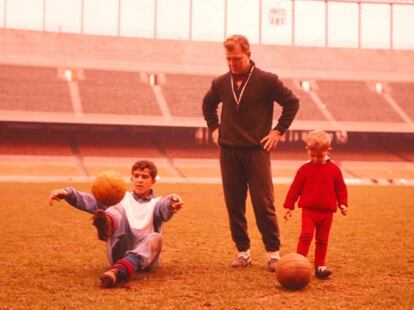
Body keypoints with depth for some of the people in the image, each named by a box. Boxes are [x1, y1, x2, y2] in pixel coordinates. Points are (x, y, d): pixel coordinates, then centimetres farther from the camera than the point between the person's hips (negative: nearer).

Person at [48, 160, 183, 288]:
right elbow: (92, 201, 2)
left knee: (156, 238, -34)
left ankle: (118, 271, -56)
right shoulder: (122, 198, 18)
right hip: (119, 254, 1)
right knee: (117, 209, -17)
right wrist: (68, 194, -16)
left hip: (144, 256, -1)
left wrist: (172, 201, -41)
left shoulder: (156, 203, 12)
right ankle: (106, 225, -56)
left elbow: (165, 208, -15)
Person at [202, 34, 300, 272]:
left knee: (264, 205, -3)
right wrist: (214, 128, 14)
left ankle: (274, 252, 7)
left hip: (257, 151, -3)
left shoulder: (267, 80, -4)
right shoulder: (221, 83, 7)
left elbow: (292, 102, 3)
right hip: (228, 152, 4)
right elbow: (208, 105, 26)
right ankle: (243, 252, 17)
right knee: (234, 205, 6)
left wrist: (279, 131, -2)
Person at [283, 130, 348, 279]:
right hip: (309, 210, -2)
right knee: (306, 235, -15)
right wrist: (289, 206, 3)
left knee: (322, 240, 9)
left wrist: (343, 203, 0)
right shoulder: (305, 169, -1)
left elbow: (341, 188, 10)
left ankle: (320, 266, 17)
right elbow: (295, 188, 3)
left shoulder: (334, 169, 2)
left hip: (327, 212, 2)